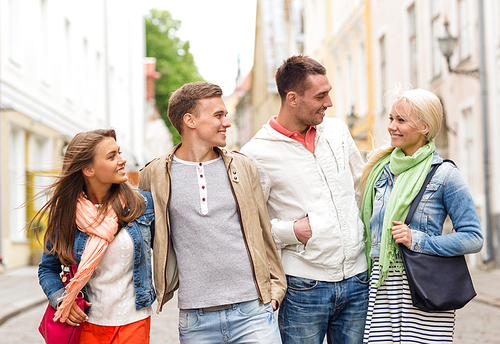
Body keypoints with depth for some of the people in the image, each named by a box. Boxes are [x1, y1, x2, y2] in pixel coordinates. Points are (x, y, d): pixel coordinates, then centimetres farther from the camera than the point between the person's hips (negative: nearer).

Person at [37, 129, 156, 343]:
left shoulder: (142, 204, -3)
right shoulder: (65, 214, -4)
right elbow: (47, 268, 6)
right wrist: (60, 299, -10)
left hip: (133, 323, 0)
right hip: (88, 324, 0)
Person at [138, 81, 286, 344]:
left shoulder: (242, 167, 8)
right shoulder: (154, 176, 2)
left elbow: (262, 230, 14)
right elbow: (147, 238, 14)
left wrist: (275, 285, 12)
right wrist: (157, 290, 14)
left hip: (253, 311, 1)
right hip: (195, 320, -1)